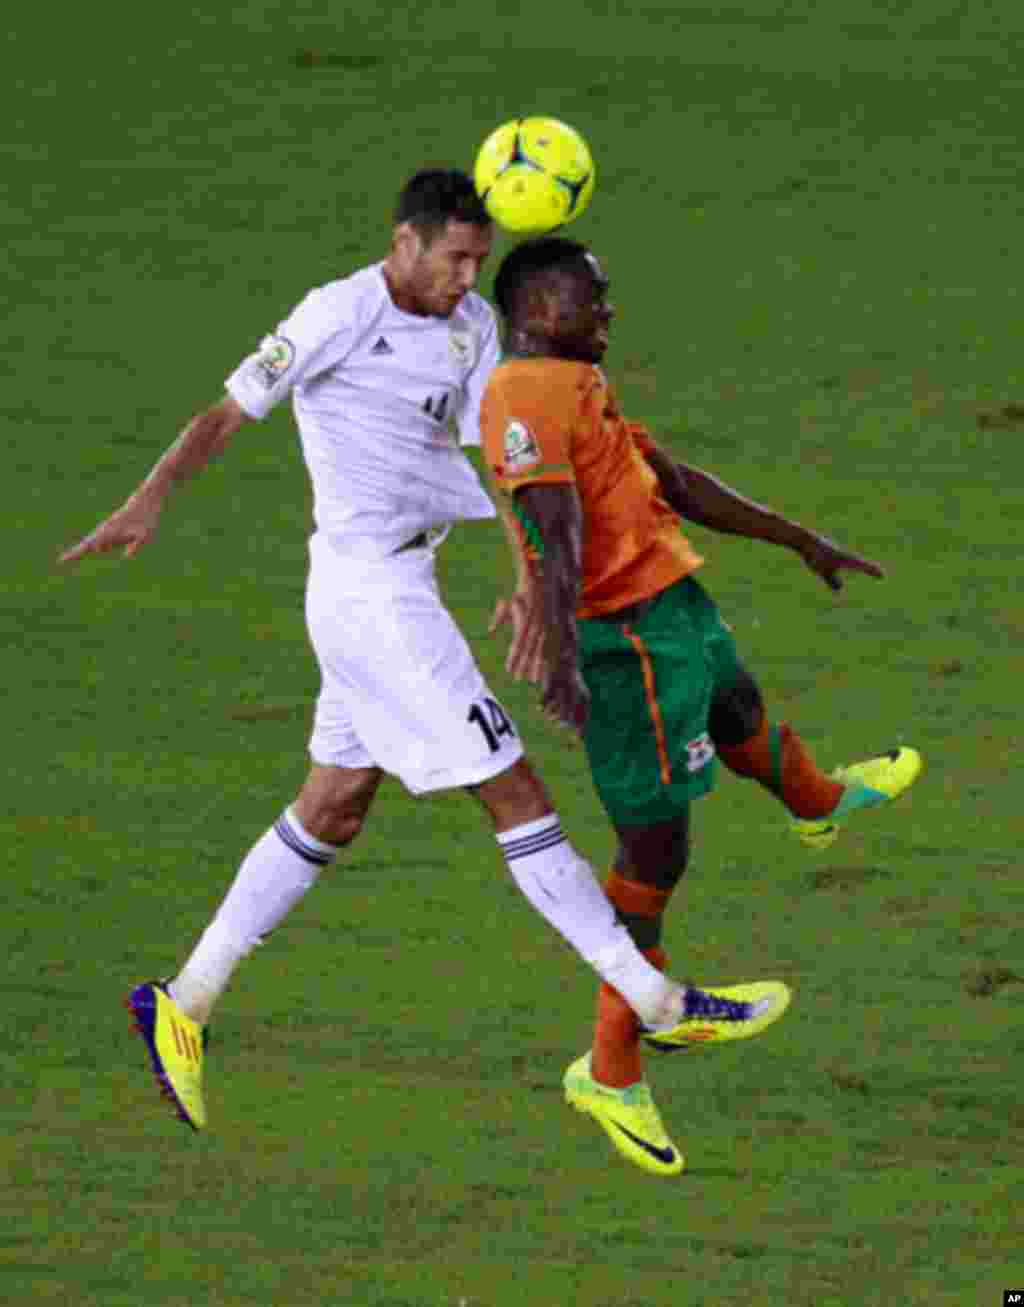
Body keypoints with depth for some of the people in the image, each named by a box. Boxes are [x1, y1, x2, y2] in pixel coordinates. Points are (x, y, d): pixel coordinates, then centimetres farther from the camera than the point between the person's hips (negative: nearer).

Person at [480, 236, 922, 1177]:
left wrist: (801, 541, 29)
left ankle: (821, 803, 74)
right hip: (632, 636, -11)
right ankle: (614, 1072, 2)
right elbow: (548, 525, -30)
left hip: (676, 613, 11)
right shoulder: (526, 394, -18)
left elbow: (680, 485, 24)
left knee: (738, 711, 40)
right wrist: (558, 646, -41)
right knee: (657, 850, -5)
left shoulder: (580, 387, 16)